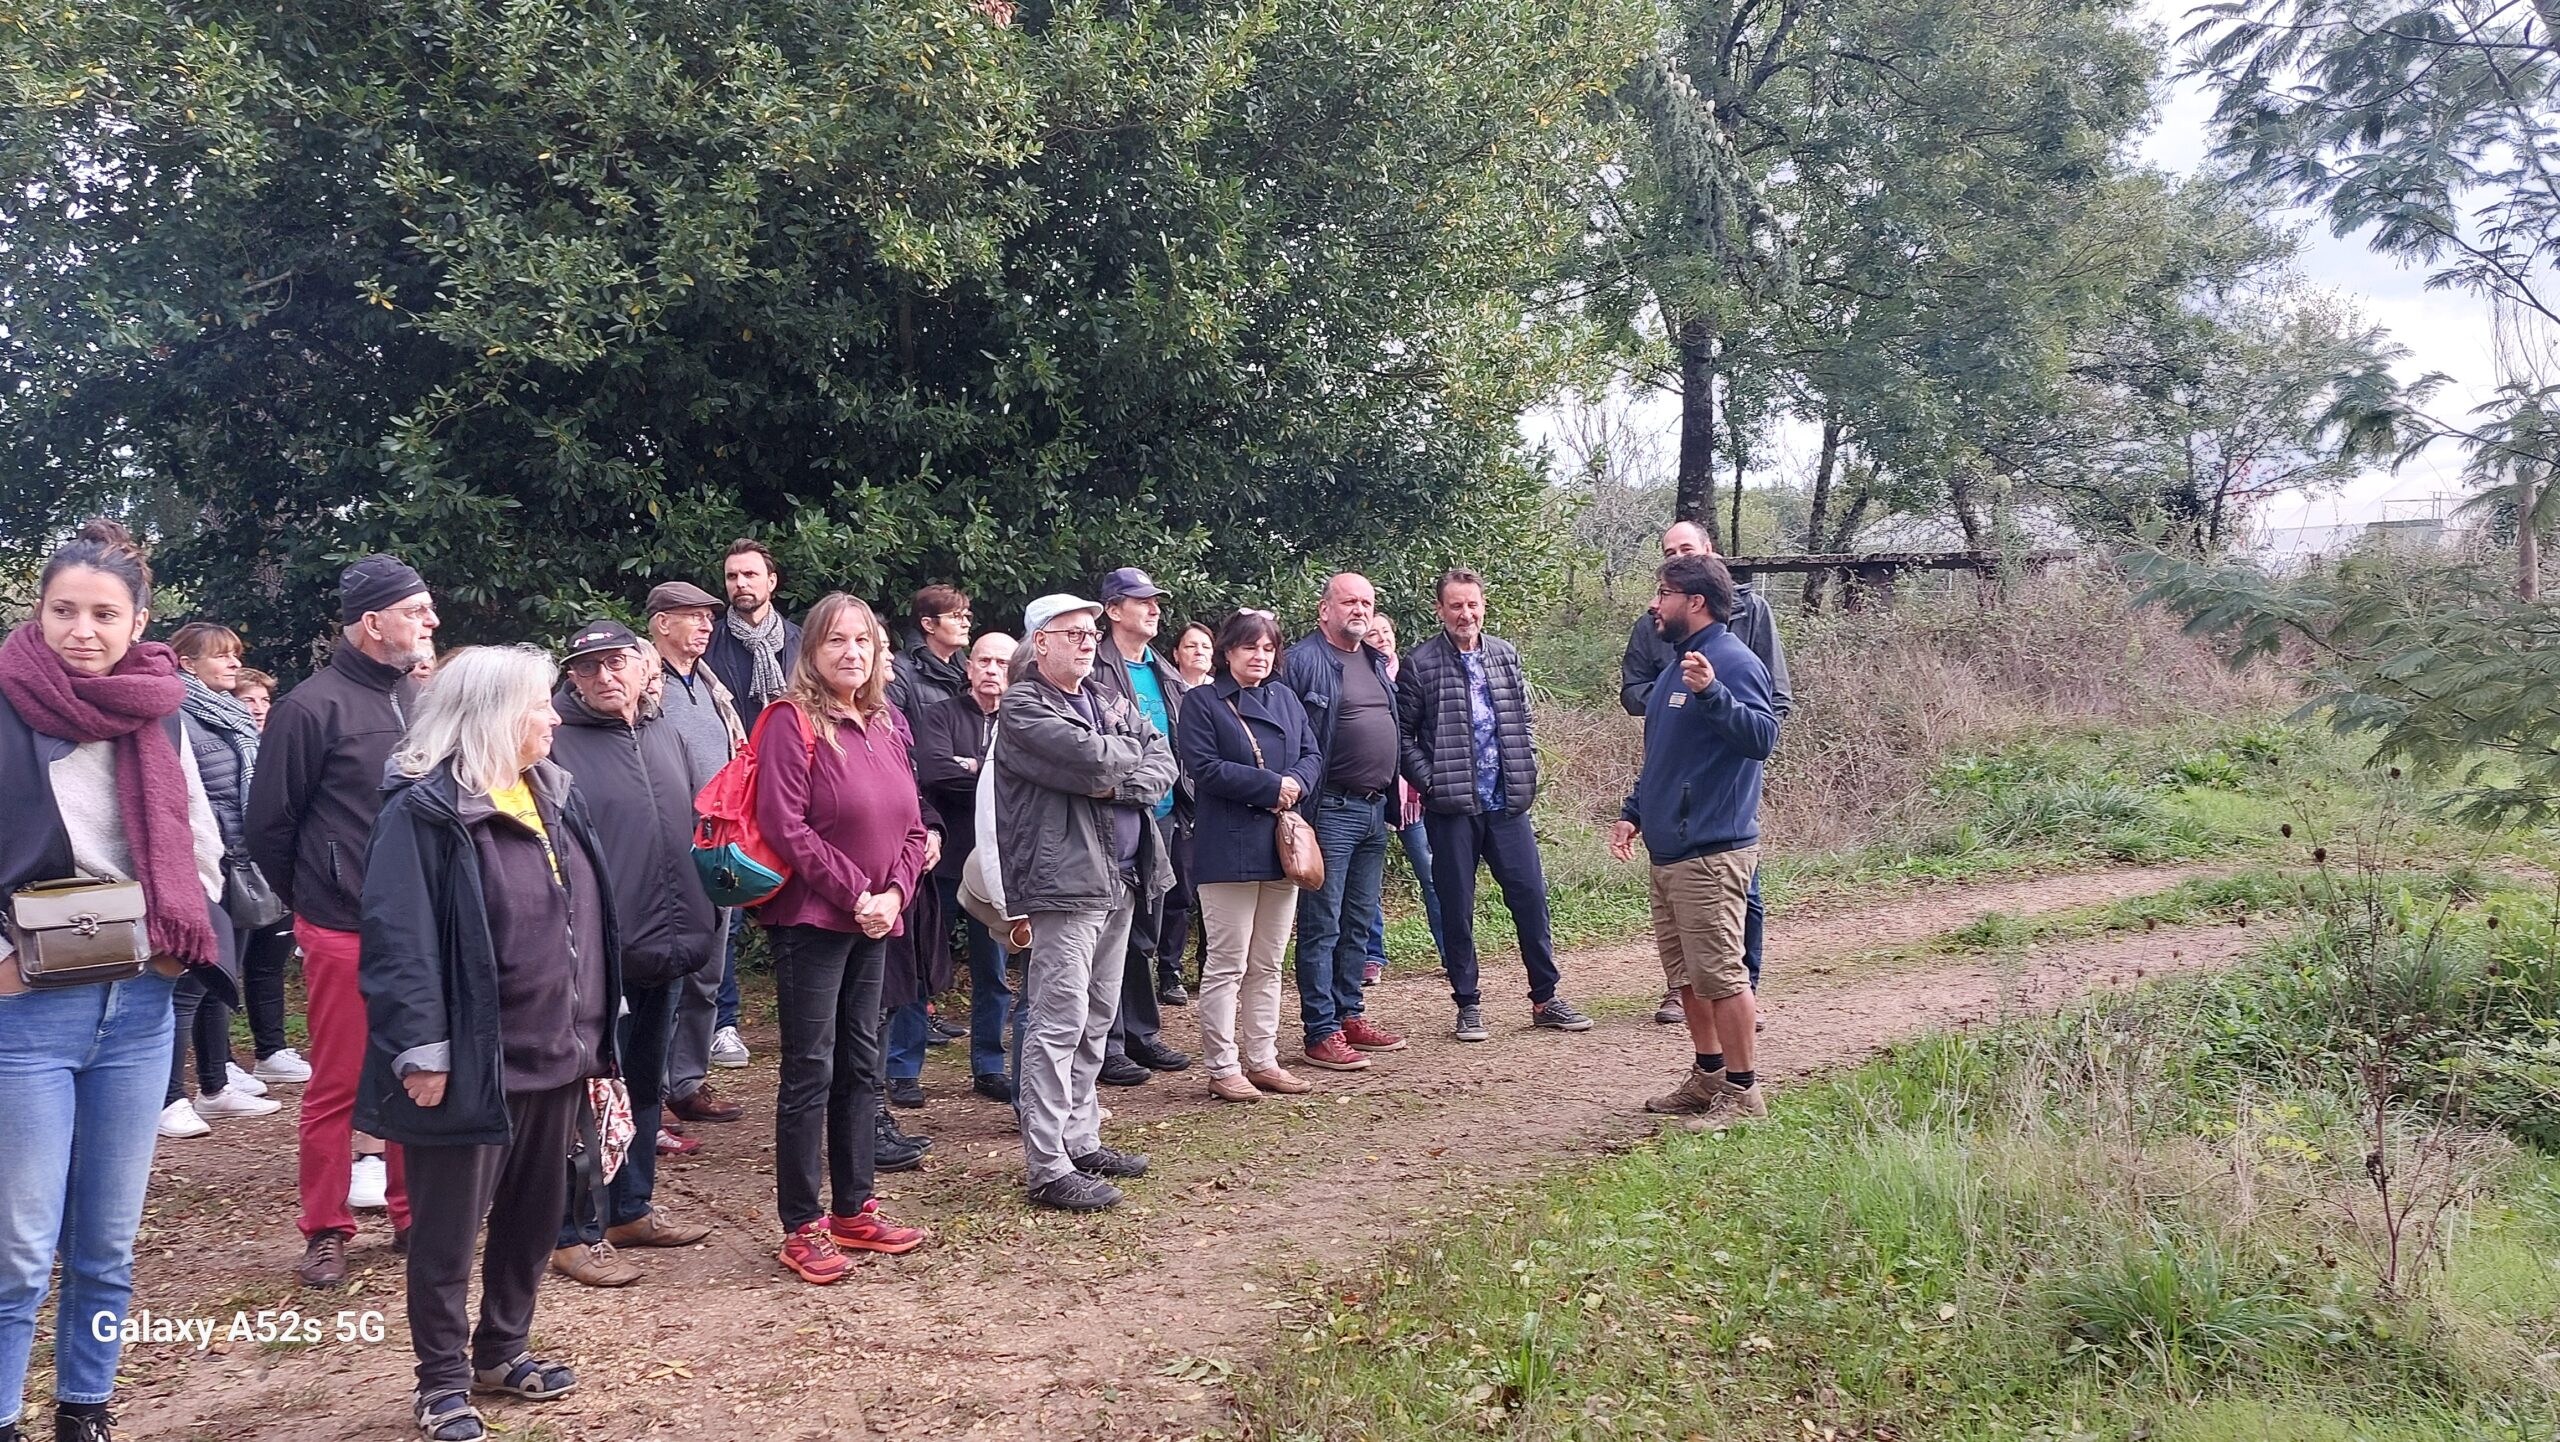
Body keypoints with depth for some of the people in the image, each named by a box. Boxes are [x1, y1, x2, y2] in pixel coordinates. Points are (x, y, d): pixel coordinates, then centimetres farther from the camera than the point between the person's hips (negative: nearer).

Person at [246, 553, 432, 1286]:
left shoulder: (423, 701, 8)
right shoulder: (313, 706, -10)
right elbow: (270, 822, -5)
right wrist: (308, 902, 5)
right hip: (344, 932, -5)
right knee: (336, 1087, 3)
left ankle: (414, 1215, 24)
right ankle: (326, 1233, 14)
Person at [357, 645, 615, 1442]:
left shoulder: (555, 795, 11)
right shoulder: (425, 810, -14)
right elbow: (399, 938, -19)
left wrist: (592, 1033, 15)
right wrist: (421, 1050, -22)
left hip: (555, 1054, 8)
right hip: (473, 1063, -8)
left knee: (535, 1212, 18)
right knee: (449, 1229, 7)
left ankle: (502, 1348, 35)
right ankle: (443, 1378, 22)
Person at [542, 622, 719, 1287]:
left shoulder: (663, 733, 11)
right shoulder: (555, 741, -10)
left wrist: (697, 924, 16)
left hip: (664, 950, 7)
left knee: (646, 1084, 18)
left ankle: (632, 1208, 32)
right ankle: (577, 1233, 12)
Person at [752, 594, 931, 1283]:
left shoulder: (886, 725, 11)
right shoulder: (793, 722, -10)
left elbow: (911, 824, 11)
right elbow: (784, 825, -18)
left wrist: (893, 894, -5)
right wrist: (855, 895, -16)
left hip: (874, 922, 7)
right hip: (812, 918, -7)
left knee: (862, 1064, 13)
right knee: (810, 1071, -2)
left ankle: (853, 1209, 25)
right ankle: (802, 1228, 8)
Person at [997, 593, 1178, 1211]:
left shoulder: (1109, 701, 17)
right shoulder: (1022, 708, -7)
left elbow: (1164, 766, 6)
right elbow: (1093, 760, -21)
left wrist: (1119, 782, -13)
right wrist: (1131, 753, -1)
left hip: (1121, 880, 8)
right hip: (1066, 880, -8)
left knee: (1095, 1020, 14)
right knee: (1059, 1022, -8)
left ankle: (1080, 1138, 25)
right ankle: (1048, 1167, -4)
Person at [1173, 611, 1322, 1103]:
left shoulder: (1286, 699, 16)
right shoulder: (1203, 702, -3)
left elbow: (1313, 757, 13)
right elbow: (1204, 767, -14)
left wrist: (1296, 783, -10)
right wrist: (1271, 785, -15)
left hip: (1280, 844, 6)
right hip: (1228, 848, -6)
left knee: (1267, 965, 12)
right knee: (1227, 964, -4)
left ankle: (1263, 1060, 20)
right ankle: (1223, 1069, 4)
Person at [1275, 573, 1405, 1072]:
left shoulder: (1377, 660, 16)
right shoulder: (1303, 660, -8)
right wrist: (1298, 795, -17)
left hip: (1374, 809, 8)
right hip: (1330, 810, -8)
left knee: (1359, 923, 15)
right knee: (1322, 926, -3)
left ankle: (1350, 1015, 25)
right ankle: (1321, 1034, 0)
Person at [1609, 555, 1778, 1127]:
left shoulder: (1732, 661, -13)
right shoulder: (1679, 663, 18)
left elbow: (1763, 736, -27)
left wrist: (1712, 693, -40)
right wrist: (1633, 813, 19)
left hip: (1711, 853, -10)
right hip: (1669, 849, 10)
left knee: (1719, 973, -5)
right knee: (1685, 974, 16)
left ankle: (1743, 1092, 5)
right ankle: (1708, 1075, 28)